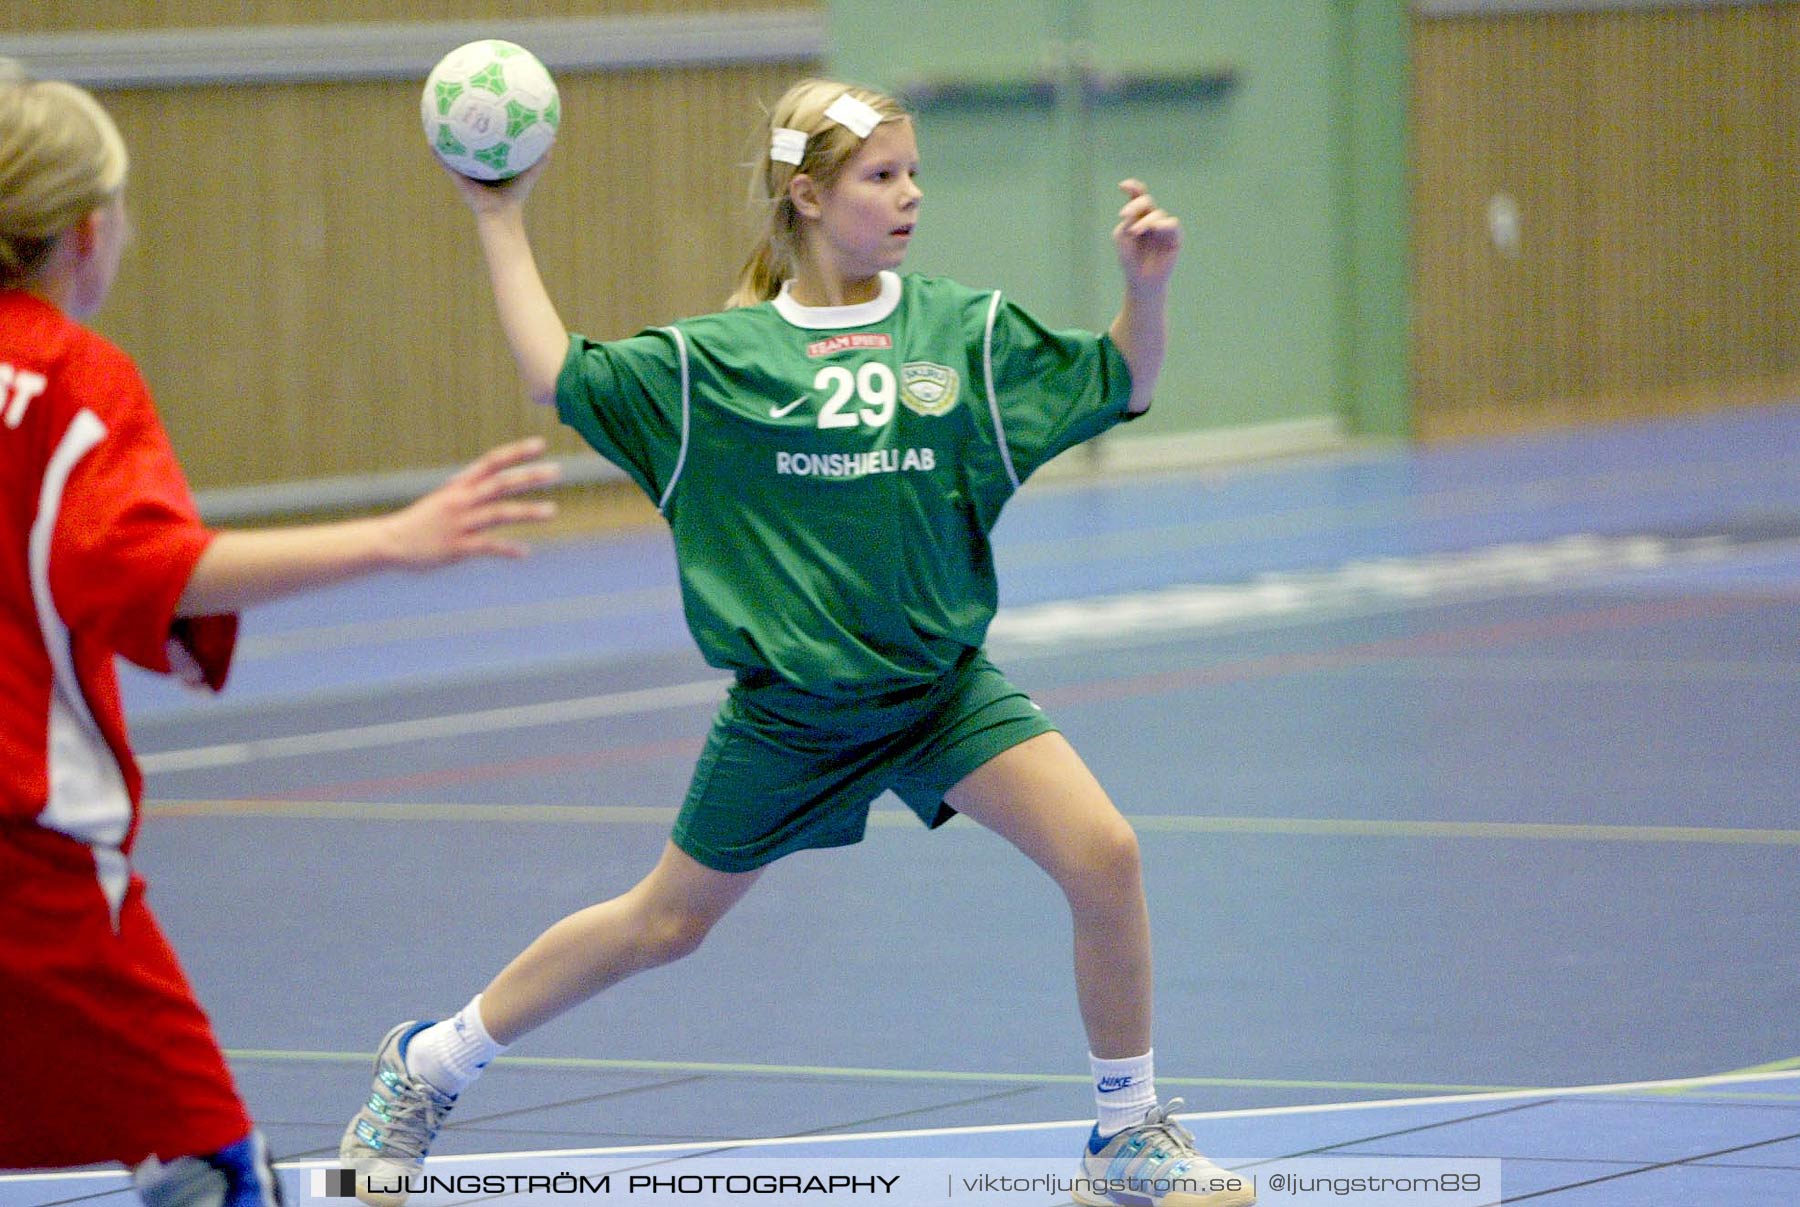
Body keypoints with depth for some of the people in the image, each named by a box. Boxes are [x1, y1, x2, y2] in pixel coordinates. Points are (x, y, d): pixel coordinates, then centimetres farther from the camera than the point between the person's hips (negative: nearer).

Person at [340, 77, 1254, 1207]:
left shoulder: (963, 330, -2)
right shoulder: (721, 357, -4)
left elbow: (1123, 384, 2)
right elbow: (560, 378, -1)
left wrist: (1148, 281, -17)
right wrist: (502, 224, 0)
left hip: (942, 683, 1)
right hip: (789, 709, -1)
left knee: (1104, 856, -19)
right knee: (665, 923, 10)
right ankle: (430, 1065, 31)